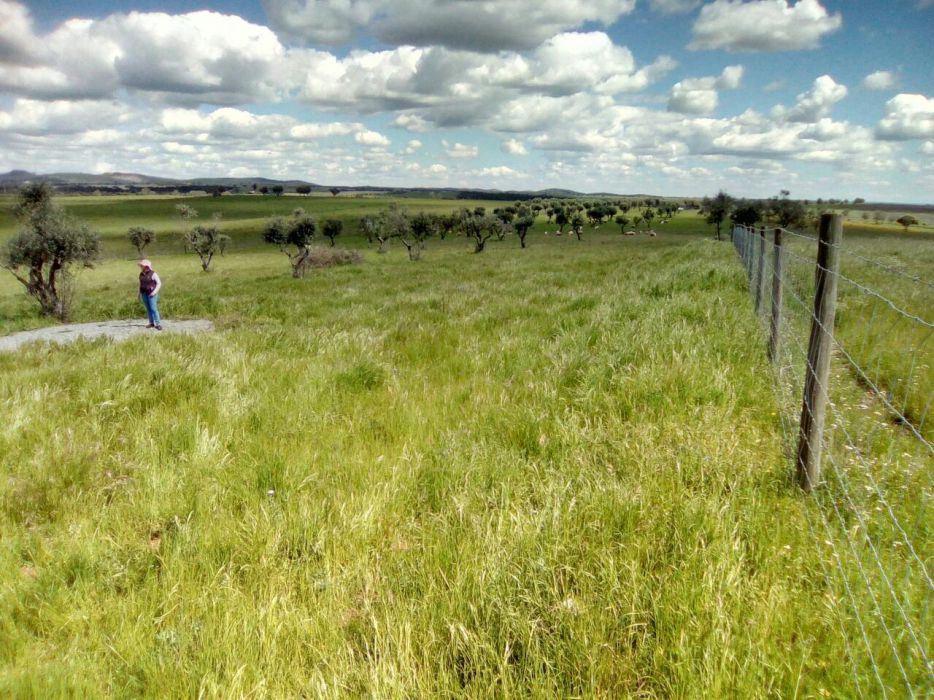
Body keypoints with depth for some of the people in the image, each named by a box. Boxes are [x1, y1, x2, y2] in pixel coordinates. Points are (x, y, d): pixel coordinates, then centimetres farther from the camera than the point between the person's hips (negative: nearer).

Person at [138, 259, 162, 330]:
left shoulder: (153, 274, -11)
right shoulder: (141, 274, 8)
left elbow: (159, 283, -11)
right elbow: (141, 284, 16)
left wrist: (155, 291, -20)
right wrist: (140, 293, 13)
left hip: (151, 294, -6)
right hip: (144, 294, 6)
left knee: (153, 308, -13)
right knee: (148, 309, 7)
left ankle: (158, 324, -11)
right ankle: (152, 323, 13)